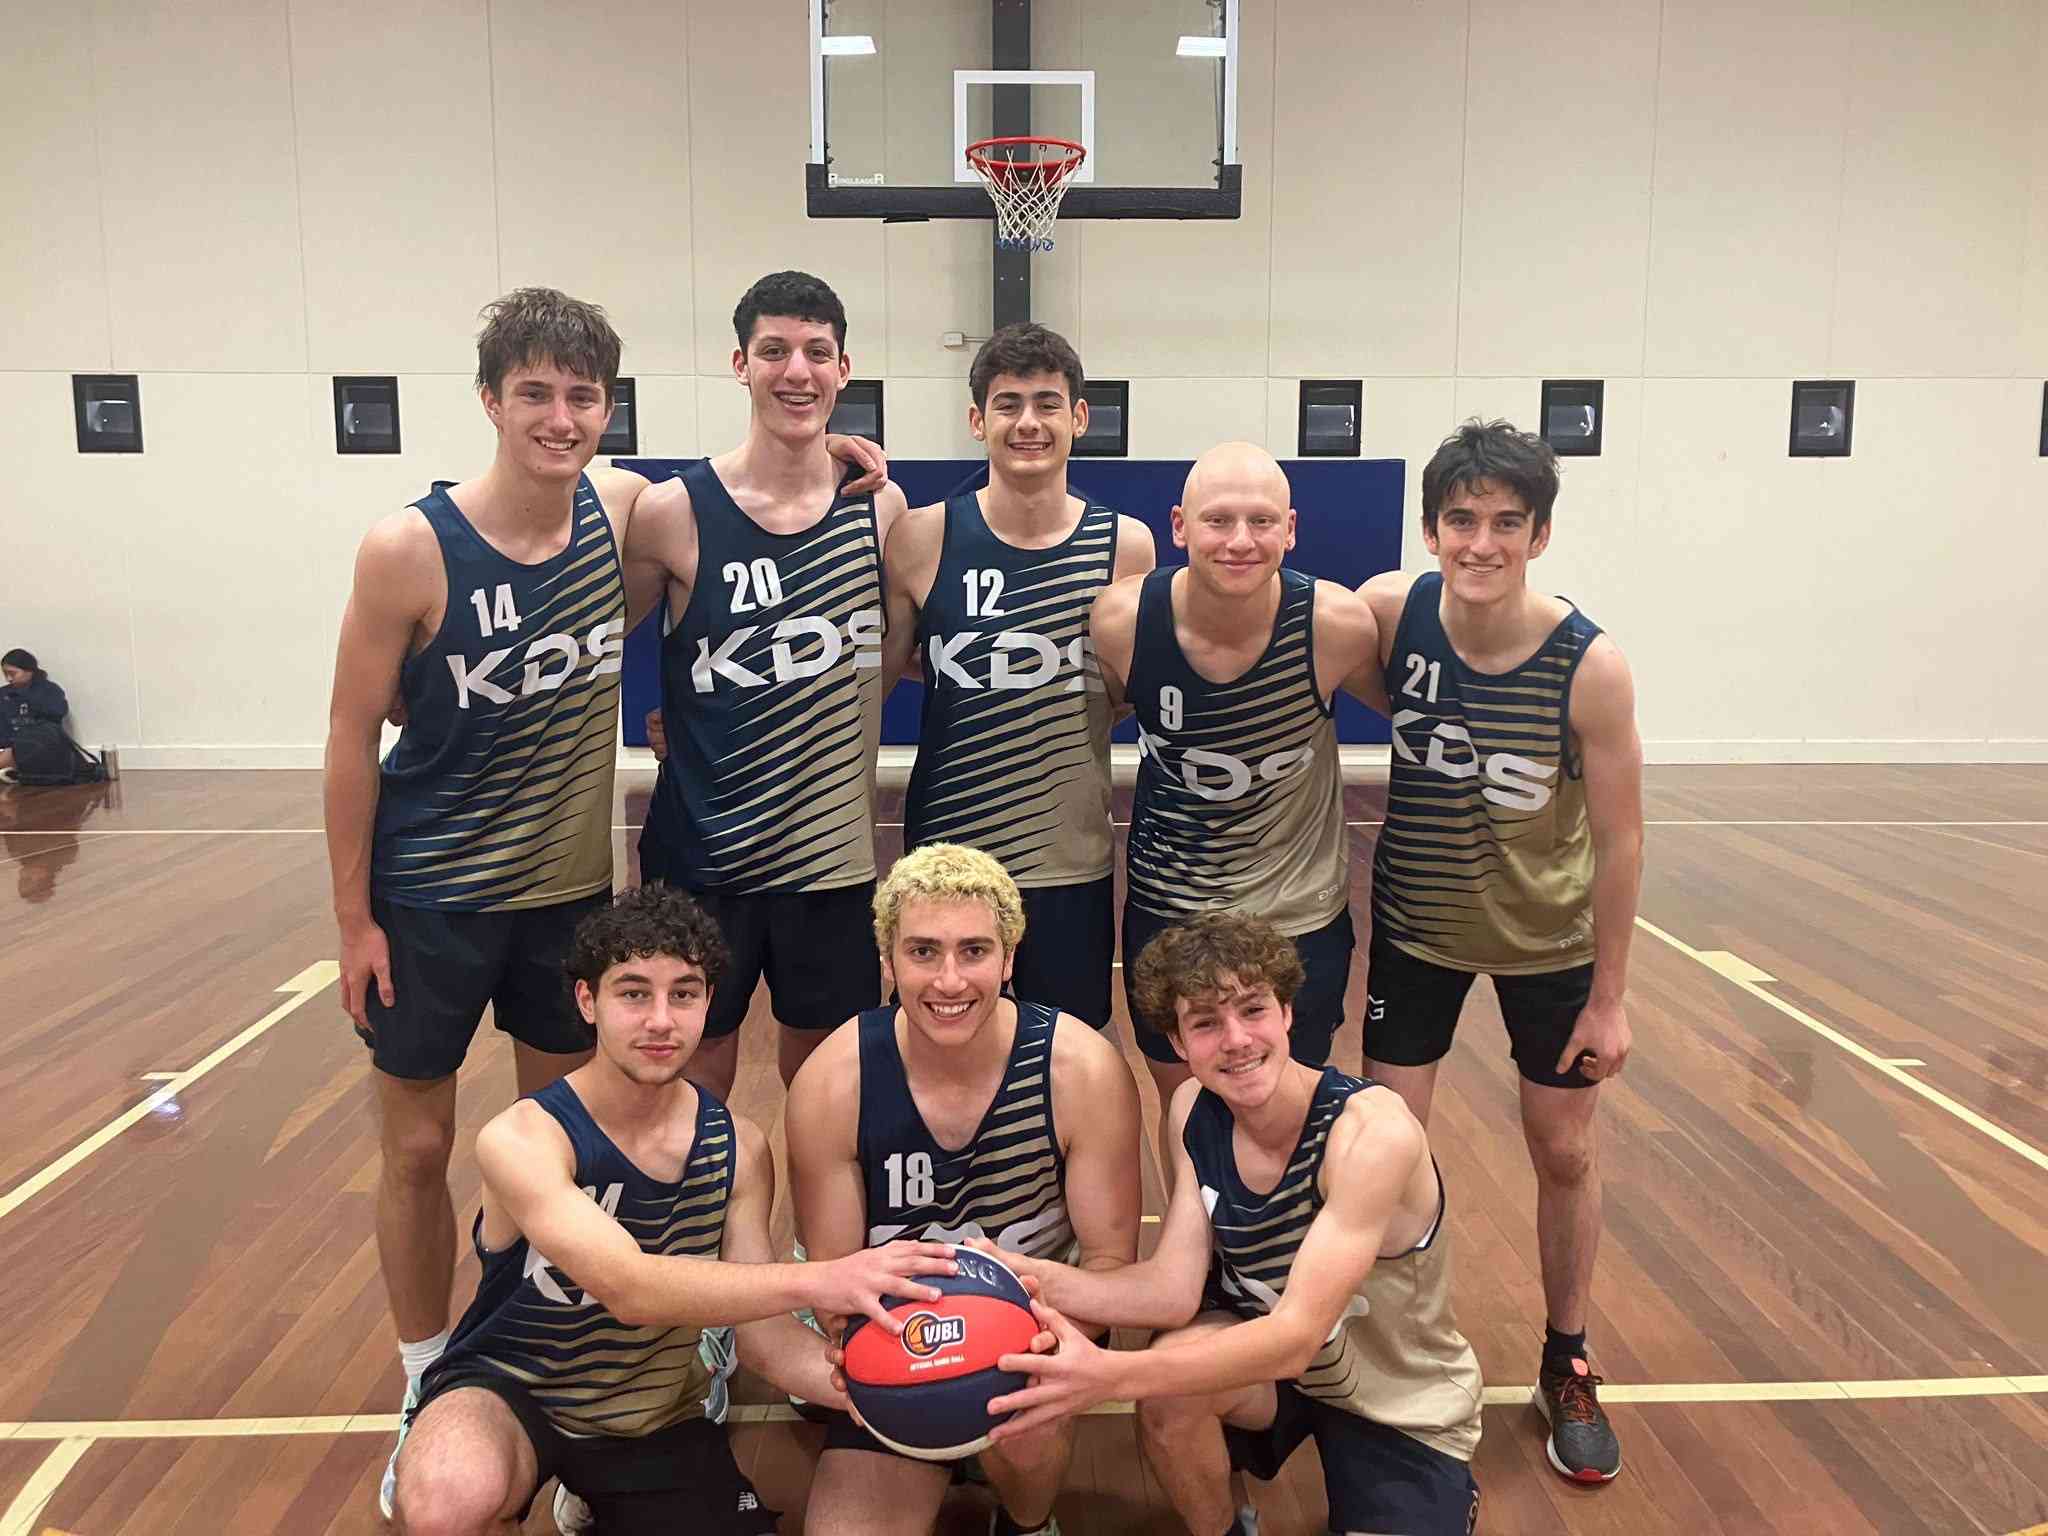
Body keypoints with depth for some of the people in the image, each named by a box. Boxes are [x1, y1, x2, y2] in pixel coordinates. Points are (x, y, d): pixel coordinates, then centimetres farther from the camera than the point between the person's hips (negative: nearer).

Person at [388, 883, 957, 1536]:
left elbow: (764, 1335, -10)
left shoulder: (738, 1147, -8)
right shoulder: (522, 1139, -22)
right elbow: (628, 1288, -37)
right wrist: (816, 1280, -48)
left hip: (657, 1420, 5)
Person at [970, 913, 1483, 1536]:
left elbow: (1298, 1333, -33)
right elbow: (1173, 1289, -13)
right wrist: (1042, 1278, -31)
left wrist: (1108, 1375, -43)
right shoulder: (1195, 1109, -10)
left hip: (1405, 1405, -3)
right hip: (1266, 1360, 4)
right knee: (1168, 1388, -26)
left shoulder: (1374, 1131, -29)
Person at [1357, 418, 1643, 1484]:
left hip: (1551, 939, -1)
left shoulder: (1589, 666, -24)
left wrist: (1609, 995, -8)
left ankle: (1567, 1366, 37)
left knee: (1564, 1152, 13)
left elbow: (1617, 841, -14)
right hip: (1415, 928, 1)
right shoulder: (1391, 611, -20)